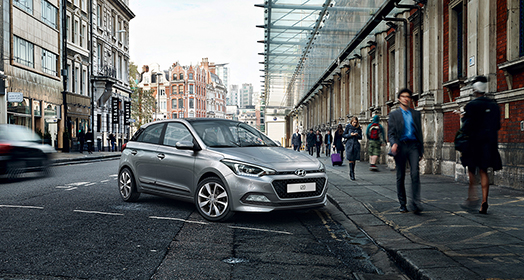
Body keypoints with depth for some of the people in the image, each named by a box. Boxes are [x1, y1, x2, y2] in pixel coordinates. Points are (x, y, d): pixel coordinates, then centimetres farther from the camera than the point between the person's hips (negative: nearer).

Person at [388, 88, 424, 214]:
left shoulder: (416, 114, 16)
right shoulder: (394, 114, 9)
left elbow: (419, 132, 16)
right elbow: (391, 133, 1)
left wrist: (421, 150, 12)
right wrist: (393, 143, -19)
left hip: (413, 146, 1)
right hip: (400, 146, -1)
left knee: (415, 174, -13)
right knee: (400, 177, 4)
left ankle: (415, 204, -14)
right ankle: (402, 204, 14)